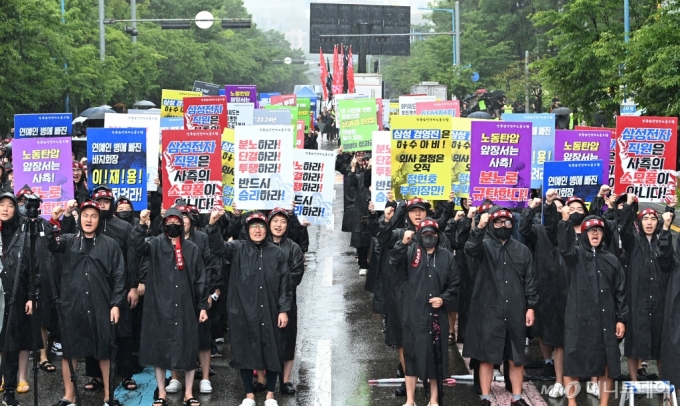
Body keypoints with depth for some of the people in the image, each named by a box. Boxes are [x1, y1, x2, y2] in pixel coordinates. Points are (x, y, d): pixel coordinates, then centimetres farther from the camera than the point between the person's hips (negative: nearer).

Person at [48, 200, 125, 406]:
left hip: (100, 306, -1)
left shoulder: (110, 245, 3)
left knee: (104, 351, 5)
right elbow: (50, 244, -13)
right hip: (72, 305, 1)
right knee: (69, 350, 6)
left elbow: (118, 276, 1)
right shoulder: (69, 241, 7)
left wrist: (116, 304, -6)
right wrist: (53, 222, -30)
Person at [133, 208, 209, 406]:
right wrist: (142, 225, -34)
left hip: (185, 307, 1)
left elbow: (200, 279, 7)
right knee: (159, 348, 5)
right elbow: (139, 245, -19)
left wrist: (203, 306, 3)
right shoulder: (156, 245, 4)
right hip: (160, 306, -1)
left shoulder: (192, 249, 8)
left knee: (188, 349, 4)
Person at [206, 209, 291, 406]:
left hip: (269, 312, 0)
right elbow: (217, 246, -17)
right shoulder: (238, 249, 2)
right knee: (244, 352, 6)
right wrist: (213, 224, -33)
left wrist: (284, 310, -2)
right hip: (243, 311, 0)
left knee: (271, 351, 5)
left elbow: (285, 284, 4)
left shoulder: (277, 253, 3)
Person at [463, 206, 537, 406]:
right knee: (487, 356, 2)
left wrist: (531, 306, 1)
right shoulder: (485, 245, 2)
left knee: (516, 357, 8)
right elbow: (470, 249, -22)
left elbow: (529, 281, 10)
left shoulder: (522, 250, 10)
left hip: (515, 312, 3)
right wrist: (479, 228, -38)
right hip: (489, 311, -2)